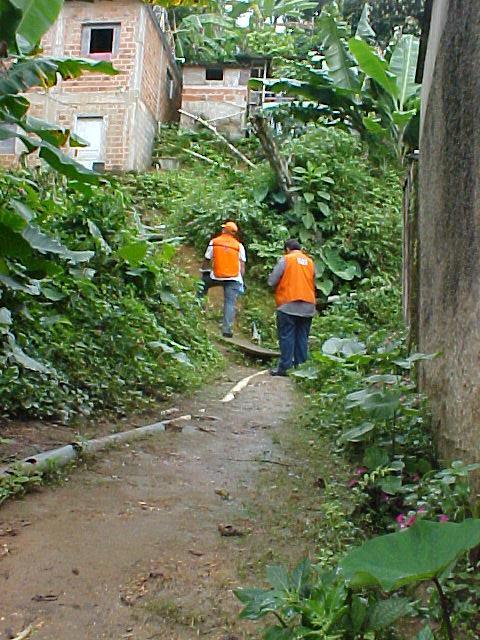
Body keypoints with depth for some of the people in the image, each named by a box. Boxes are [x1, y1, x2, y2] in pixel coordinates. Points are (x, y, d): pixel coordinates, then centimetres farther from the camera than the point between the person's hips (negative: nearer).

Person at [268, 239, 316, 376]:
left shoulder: (285, 259, -3)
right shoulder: (310, 262, 11)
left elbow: (272, 281, -5)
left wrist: (279, 286, 14)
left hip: (288, 305, -4)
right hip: (308, 306, 4)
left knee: (286, 336, -1)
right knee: (302, 337, 9)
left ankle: (284, 367, -2)